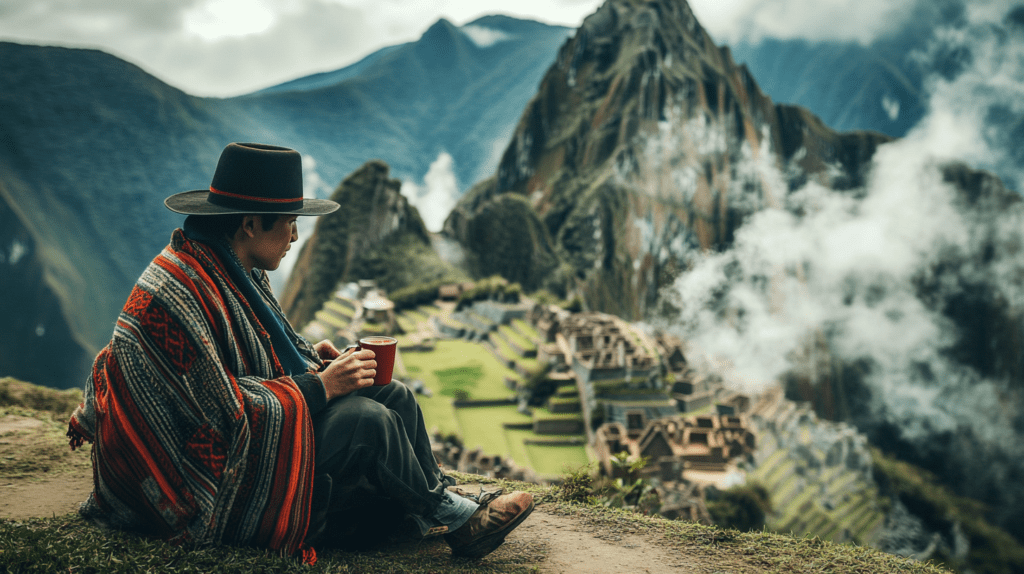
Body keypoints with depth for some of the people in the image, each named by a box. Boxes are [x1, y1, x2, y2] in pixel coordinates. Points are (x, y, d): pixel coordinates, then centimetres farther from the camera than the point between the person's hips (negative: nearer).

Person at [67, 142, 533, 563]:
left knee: (394, 395, 0)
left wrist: (309, 356, 1)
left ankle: (435, 509, 11)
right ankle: (454, 519, 1)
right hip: (220, 483, -10)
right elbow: (222, 411, -28)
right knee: (368, 421, -21)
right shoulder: (178, 293, -26)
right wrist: (319, 385, -21)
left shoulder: (234, 270, 5)